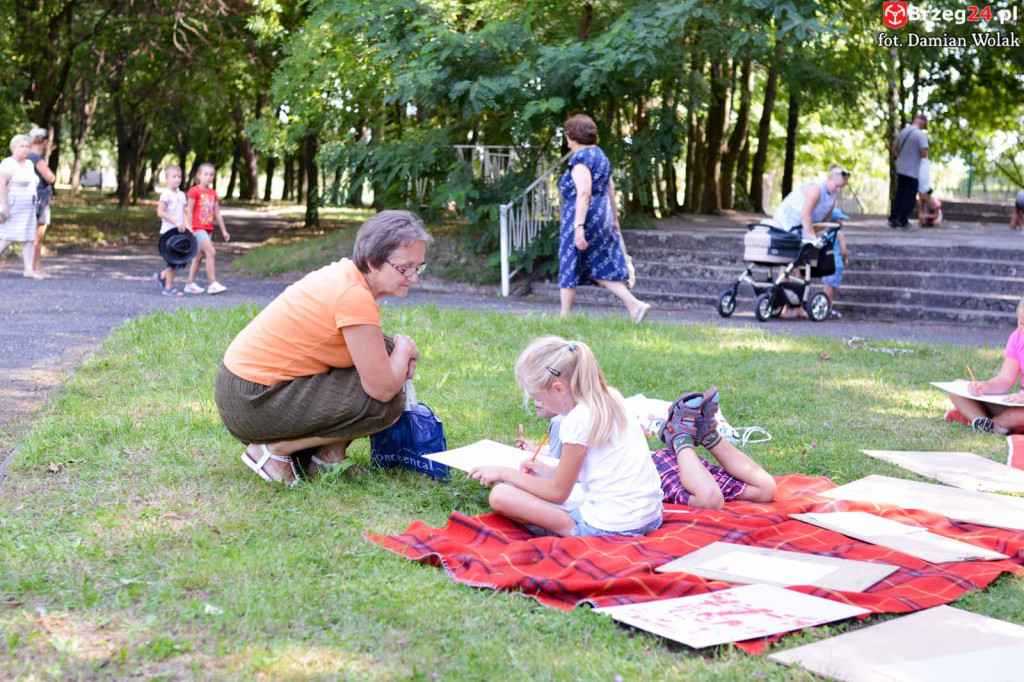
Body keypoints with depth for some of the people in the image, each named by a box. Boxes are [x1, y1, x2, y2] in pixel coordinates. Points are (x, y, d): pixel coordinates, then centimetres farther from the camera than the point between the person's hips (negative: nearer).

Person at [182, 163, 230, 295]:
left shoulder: (213, 193, 12)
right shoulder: (194, 191, -7)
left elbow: (217, 214, 16)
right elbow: (189, 212, -8)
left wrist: (223, 231, 14)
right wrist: (190, 229, -13)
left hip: (208, 228, 7)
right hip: (198, 227, -7)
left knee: (199, 256, 11)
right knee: (211, 252, -17)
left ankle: (190, 284, 18)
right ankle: (212, 284, -16)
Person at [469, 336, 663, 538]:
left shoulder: (577, 421, -16)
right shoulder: (609, 400, 8)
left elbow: (559, 492, -5)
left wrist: (505, 473, 5)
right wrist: (549, 471, 21)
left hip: (609, 527, -9)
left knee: (500, 495, -10)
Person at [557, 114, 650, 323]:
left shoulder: (581, 158, -13)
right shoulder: (600, 155, 15)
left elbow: (584, 192, -23)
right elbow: (611, 188, 19)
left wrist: (579, 226, -27)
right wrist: (614, 217, 25)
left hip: (583, 215, -9)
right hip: (602, 215, 9)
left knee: (569, 268, 3)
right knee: (600, 268, 11)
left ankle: (565, 318, 10)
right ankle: (634, 304, -1)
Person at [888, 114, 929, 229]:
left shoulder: (903, 132, 7)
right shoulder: (921, 135, -14)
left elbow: (894, 148, 15)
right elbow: (924, 154, -19)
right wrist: (925, 154, 2)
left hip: (900, 169, 7)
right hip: (912, 171, -7)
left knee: (899, 194, 14)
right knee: (909, 197, 1)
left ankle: (893, 218, 12)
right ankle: (903, 221, 3)